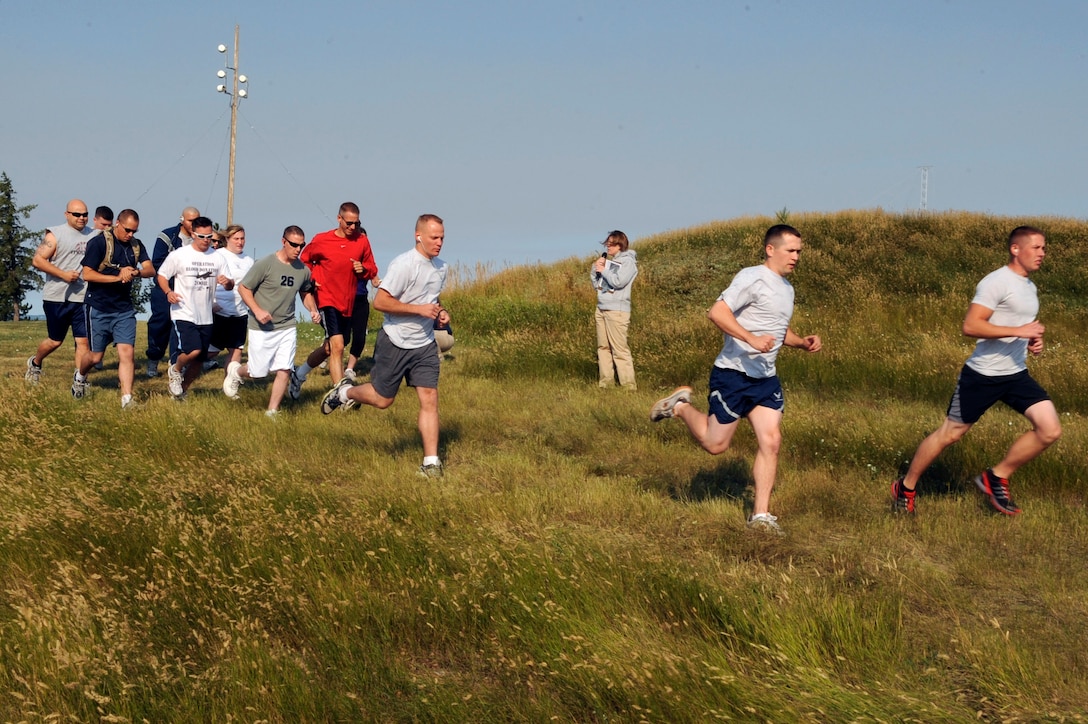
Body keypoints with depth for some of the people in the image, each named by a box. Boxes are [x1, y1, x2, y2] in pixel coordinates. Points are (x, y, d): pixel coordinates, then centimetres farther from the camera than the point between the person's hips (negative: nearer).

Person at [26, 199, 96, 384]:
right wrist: (63, 274, -17)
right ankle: (35, 363, 37)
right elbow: (38, 260, -10)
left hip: (83, 298, 3)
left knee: (83, 341, -4)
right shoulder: (55, 234, -4)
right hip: (57, 298, -3)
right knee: (55, 341, 9)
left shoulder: (93, 236, 9)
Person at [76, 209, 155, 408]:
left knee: (127, 353, -9)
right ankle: (80, 377, 41)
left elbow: (150, 270, -5)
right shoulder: (99, 243, -11)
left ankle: (127, 400, -9)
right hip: (99, 309, -3)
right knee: (96, 356, 9)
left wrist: (135, 272, -27)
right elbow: (87, 274, -15)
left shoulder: (136, 246, 6)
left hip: (124, 309, 4)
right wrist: (117, 277, -22)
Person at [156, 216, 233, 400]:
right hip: (184, 315, -5)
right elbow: (161, 276, 2)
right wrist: (168, 292, -18)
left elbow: (230, 286, 8)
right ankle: (175, 370, 7)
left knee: (198, 361, 10)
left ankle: (182, 390, 32)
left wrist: (227, 282, -17)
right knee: (193, 351, -24)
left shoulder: (217, 258, 6)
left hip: (206, 317, 5)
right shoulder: (179, 255, -5)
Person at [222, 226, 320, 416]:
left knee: (284, 370, -4)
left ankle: (272, 412, 7)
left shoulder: (303, 270, 2)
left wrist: (313, 310, 3)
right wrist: (257, 310, -21)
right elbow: (243, 288, -8)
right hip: (261, 328, -4)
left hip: (287, 328, 4)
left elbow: (306, 293, 22)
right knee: (258, 372, 4)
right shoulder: (265, 264, -14)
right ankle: (236, 371, 38)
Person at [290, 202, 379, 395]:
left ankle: (299, 374, 42)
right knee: (337, 346, -19)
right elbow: (305, 260, 12)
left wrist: (364, 269, -14)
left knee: (329, 348, 18)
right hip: (327, 300, -5)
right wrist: (312, 279, -4)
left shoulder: (362, 241, 1)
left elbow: (372, 270, 8)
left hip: (348, 304, 5)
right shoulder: (321, 241, -6)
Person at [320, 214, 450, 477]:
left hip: (425, 344, 6)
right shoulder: (404, 265, -20)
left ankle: (431, 462, -1)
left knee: (429, 399, -4)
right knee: (382, 399, 7)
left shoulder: (441, 268, 6)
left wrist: (440, 313, 4)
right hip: (395, 343, -6)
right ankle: (345, 392, 38)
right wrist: (419, 309, -26)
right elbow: (380, 302, -24)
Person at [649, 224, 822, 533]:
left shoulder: (786, 288, 16)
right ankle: (680, 406, 26)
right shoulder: (752, 278, -14)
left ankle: (761, 515, 1)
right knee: (715, 444, 1)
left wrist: (803, 343, 11)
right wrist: (752, 339, -34)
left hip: (766, 378, 8)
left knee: (771, 441, -4)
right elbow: (717, 312, -24)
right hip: (733, 373, -8)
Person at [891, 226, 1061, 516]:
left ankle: (996, 478, 8)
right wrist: (1019, 331, -27)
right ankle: (905, 488, 22)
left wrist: (1030, 342, 7)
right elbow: (970, 325, -24)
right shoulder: (996, 282, -15)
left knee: (1050, 430, -7)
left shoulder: (1029, 286, 13)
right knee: (949, 434, 4)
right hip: (983, 375, -8)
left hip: (1016, 374, 8)